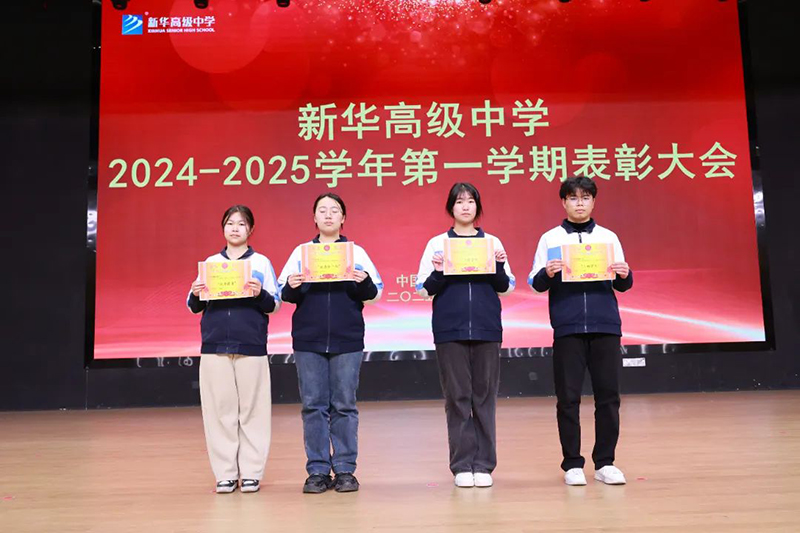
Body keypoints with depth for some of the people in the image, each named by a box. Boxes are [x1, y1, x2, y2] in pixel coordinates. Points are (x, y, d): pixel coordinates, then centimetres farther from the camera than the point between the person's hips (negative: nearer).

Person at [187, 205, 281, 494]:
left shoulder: (262, 262, 7)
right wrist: (196, 295, -7)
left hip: (251, 346, -2)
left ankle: (251, 473, 8)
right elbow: (194, 307, 14)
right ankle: (225, 473, 10)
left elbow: (275, 305, 3)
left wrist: (260, 294, -16)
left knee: (252, 410, 0)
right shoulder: (210, 262, 13)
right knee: (220, 410, 2)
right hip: (214, 346, 2)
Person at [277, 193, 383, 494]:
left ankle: (345, 470, 10)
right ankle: (317, 471, 10)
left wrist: (364, 282, -16)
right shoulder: (301, 252, 11)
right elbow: (284, 294, 8)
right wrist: (291, 287, -14)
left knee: (344, 406, 2)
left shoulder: (356, 252, 9)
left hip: (347, 339, -1)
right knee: (313, 406, 3)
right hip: (308, 339, 1)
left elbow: (375, 293, 5)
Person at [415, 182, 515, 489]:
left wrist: (499, 265, -10)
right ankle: (462, 466, 9)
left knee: (484, 396, 3)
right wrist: (439, 271, -15)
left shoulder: (492, 242, 10)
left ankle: (483, 464, 11)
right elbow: (424, 289, 4)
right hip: (450, 329, -1)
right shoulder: (437, 244, 7)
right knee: (457, 397, 1)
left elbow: (506, 287, 8)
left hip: (487, 328, 1)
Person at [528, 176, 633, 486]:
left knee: (608, 395, 4)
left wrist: (625, 275, -12)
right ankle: (572, 464, 11)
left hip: (605, 326, 2)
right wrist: (547, 274, -19)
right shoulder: (550, 239, 8)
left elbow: (622, 286, 11)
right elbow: (536, 284, 3)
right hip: (567, 328, -1)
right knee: (568, 397, 1)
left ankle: (605, 463, 15)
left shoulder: (609, 237, 12)